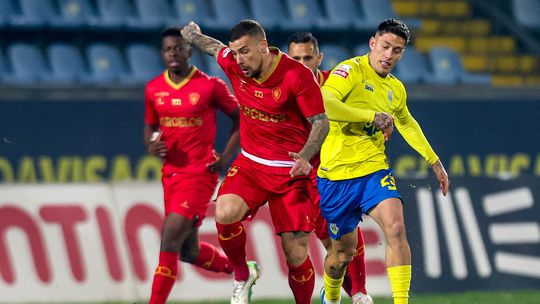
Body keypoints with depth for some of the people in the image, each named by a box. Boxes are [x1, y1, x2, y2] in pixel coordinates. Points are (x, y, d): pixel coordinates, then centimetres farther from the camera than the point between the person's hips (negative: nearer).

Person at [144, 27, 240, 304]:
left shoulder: (210, 86, -8)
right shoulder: (153, 89, 6)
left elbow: (240, 118, 2)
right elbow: (150, 127, 19)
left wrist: (226, 157, -7)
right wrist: (151, 145, -4)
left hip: (200, 173, -6)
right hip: (171, 173, 6)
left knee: (170, 240, -18)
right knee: (189, 251, 14)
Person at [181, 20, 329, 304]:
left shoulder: (298, 75, -17)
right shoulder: (233, 65, -4)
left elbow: (321, 122, -12)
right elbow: (216, 47, 20)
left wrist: (305, 156, -29)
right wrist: (194, 35, 40)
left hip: (290, 170, -3)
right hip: (250, 164, 3)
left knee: (296, 252, -7)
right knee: (225, 213, -26)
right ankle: (242, 275, 0)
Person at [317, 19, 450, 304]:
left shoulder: (396, 90, 11)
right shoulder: (351, 70, -12)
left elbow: (407, 124, 32)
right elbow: (323, 104, -30)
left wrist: (434, 162, 34)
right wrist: (374, 115, -28)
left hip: (373, 170, 4)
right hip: (337, 173, -4)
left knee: (396, 228, -23)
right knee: (344, 252, 8)